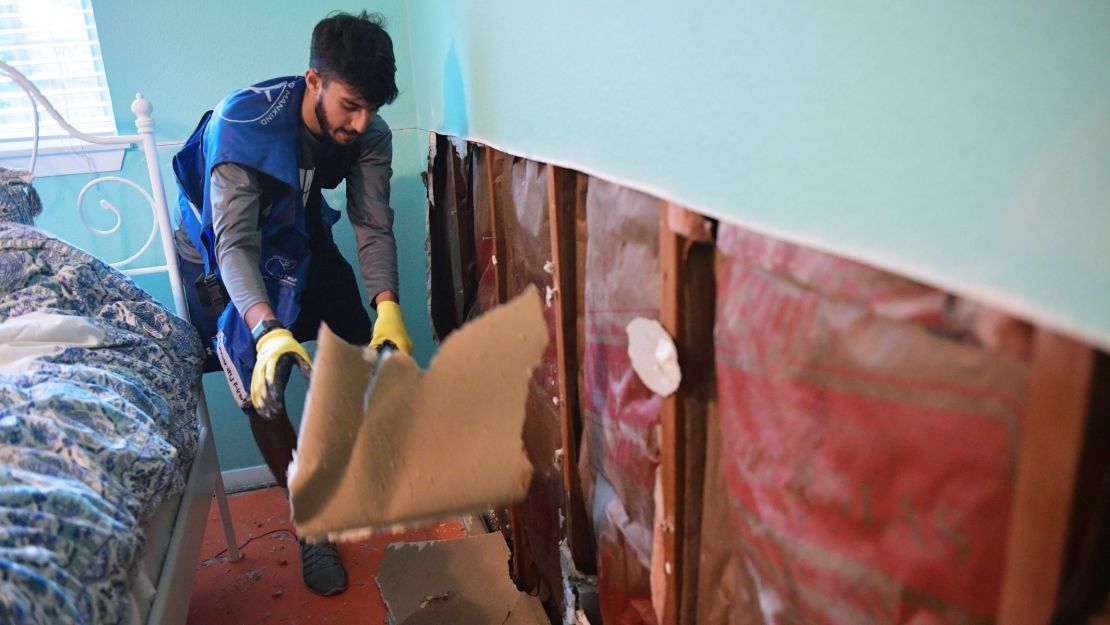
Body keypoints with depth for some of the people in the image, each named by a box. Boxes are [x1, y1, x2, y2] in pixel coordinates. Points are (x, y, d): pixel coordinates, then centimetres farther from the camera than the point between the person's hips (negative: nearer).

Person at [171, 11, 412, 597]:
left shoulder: (370, 134, -23)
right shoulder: (240, 125, -37)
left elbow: (373, 226, -26)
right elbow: (236, 245, -41)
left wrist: (388, 307, -42)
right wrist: (268, 329, -57)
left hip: (302, 240, 4)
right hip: (224, 252, -4)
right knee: (263, 386, -12)